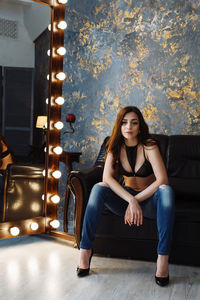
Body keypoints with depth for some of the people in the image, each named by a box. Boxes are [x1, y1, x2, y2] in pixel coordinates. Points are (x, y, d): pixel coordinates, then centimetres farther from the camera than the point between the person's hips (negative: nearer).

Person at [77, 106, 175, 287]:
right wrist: (131, 200, -31)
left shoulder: (149, 146, -13)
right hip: (125, 196, 2)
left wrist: (137, 200, -24)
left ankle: (163, 257, -37)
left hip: (149, 200, -2)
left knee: (166, 190, -34)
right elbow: (107, 178, -18)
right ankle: (85, 249, -24)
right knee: (99, 188, -24)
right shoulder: (116, 147, -3)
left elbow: (162, 180, -24)